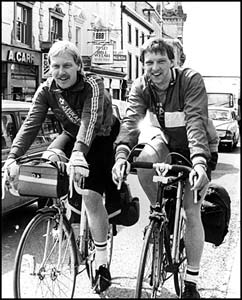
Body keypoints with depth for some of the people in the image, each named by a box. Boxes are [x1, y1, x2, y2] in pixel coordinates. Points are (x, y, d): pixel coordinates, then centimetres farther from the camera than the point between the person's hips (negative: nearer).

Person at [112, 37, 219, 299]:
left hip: (199, 147, -3)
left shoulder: (191, 80, -27)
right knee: (144, 161, -31)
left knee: (191, 212, -9)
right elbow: (131, 119, -30)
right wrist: (121, 153, -49)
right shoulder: (141, 86, -16)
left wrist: (199, 162, -54)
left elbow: (196, 121, -39)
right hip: (168, 140, 4)